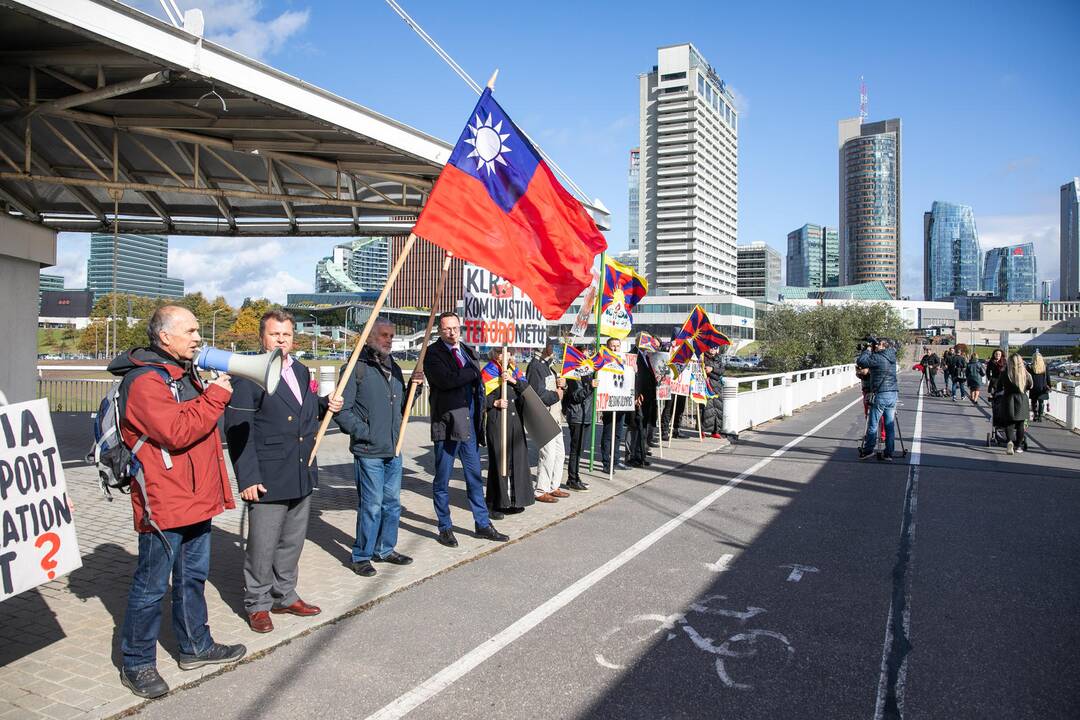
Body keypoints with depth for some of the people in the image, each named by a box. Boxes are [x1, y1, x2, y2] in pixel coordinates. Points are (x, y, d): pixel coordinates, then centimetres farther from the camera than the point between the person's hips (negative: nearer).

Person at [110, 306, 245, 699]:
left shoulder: (184, 374, 15)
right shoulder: (144, 381, -18)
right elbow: (177, 432, -27)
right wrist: (215, 396, -20)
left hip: (195, 499, 10)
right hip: (164, 504, -10)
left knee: (193, 576, 19)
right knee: (151, 586, 3)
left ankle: (195, 646, 33)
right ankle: (136, 663, 18)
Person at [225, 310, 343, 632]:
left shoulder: (301, 371, 12)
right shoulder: (247, 376, -11)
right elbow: (237, 430, -15)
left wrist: (326, 404, 4)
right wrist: (248, 478, -19)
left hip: (303, 475, 7)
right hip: (267, 479, -7)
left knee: (292, 541, 18)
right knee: (262, 545, 4)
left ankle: (284, 596, 34)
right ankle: (257, 604, 22)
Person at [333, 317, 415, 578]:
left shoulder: (394, 368, 14)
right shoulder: (356, 368, -9)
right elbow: (342, 410, -12)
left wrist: (414, 386, 3)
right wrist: (365, 433, -14)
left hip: (394, 449, 7)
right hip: (368, 451, -7)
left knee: (392, 503, 14)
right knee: (371, 505, -2)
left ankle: (385, 549, 29)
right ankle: (361, 556, 14)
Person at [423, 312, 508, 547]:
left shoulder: (469, 352, 14)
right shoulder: (433, 353, -6)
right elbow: (446, 379, -23)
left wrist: (480, 411, 4)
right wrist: (473, 372, -10)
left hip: (469, 424, 6)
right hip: (446, 422, -6)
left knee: (475, 477, 12)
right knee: (442, 480, 6)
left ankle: (482, 523, 22)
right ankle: (445, 528, 19)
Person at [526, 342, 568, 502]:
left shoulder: (546, 365, 17)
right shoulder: (535, 365, -15)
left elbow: (554, 387, 25)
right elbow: (539, 395, -23)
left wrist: (563, 384, 3)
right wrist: (556, 395, -8)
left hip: (555, 418, 10)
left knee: (559, 453, 15)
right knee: (548, 454, -6)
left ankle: (553, 487, 27)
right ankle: (541, 491, 6)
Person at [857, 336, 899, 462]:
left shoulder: (877, 358, -12)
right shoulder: (892, 356, 10)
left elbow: (860, 362, -12)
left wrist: (868, 349, 1)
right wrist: (870, 350, 15)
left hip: (881, 394, -7)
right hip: (893, 393, 7)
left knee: (873, 424, 1)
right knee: (890, 425, 7)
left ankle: (868, 449, 5)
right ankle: (888, 453, 8)